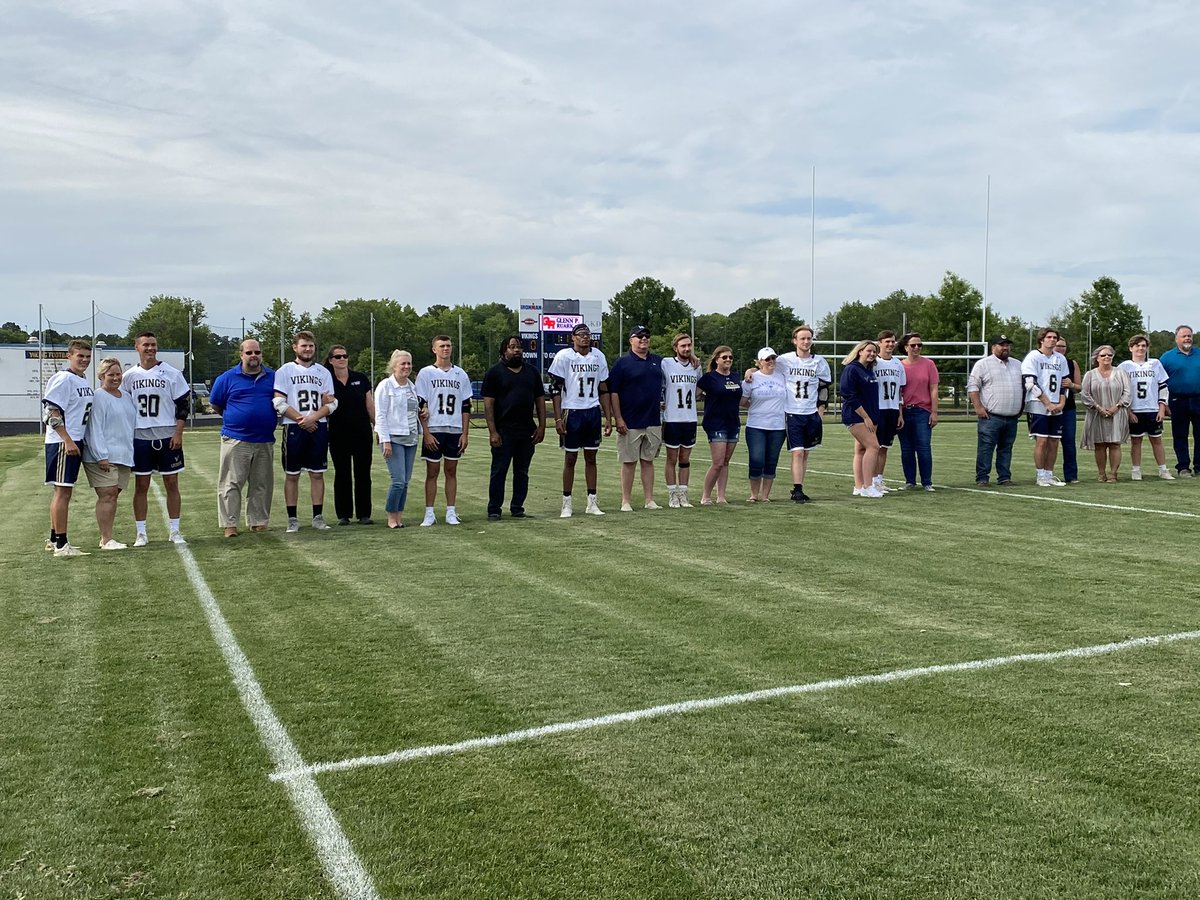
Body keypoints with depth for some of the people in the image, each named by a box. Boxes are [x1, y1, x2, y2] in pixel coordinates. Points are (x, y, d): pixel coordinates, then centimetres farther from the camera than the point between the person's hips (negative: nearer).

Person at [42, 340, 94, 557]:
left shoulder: (84, 381, 15)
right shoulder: (63, 379, -13)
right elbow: (53, 412, -18)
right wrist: (68, 440, -23)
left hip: (75, 442, 10)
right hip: (62, 442, -10)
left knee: (61, 490, 15)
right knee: (63, 491, -8)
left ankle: (54, 539, 24)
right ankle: (61, 544, -6)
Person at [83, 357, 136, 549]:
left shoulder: (127, 397, 17)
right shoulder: (98, 397, -6)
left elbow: (134, 425, 23)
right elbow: (94, 428, -12)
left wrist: (134, 452, 19)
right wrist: (101, 456, -17)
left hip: (124, 455, 7)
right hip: (103, 457, -7)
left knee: (113, 495, 9)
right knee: (107, 495, -10)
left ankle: (106, 538, 14)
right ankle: (106, 539, -8)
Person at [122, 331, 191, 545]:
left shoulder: (171, 373, 0)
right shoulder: (129, 376, 6)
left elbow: (184, 404, -1)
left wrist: (178, 433, -8)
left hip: (167, 437, -1)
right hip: (140, 437, 1)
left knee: (172, 483, 3)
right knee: (141, 485, 4)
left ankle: (174, 531, 11)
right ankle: (141, 533, 11)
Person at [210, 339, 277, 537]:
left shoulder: (273, 377, 8)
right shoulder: (228, 378, 0)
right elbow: (215, 404, 8)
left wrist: (268, 419, 9)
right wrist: (231, 418, 9)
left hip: (265, 441, 3)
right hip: (235, 439, -3)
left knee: (262, 485, 8)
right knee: (231, 484, -3)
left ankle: (259, 521, 17)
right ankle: (229, 524, 1)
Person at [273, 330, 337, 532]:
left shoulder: (323, 372, 11)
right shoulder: (285, 371, 2)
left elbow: (331, 402, 4)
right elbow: (279, 403, -6)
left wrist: (313, 417, -12)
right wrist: (301, 420, -13)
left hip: (319, 427, 3)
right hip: (293, 427, -3)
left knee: (317, 474, 5)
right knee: (292, 475, 1)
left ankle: (318, 517, 10)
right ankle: (292, 519, 6)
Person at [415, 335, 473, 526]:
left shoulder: (460, 374, 10)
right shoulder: (426, 373, 1)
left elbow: (466, 407, 9)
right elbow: (420, 406, -3)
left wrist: (465, 434, 2)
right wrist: (426, 433, -10)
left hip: (455, 431, 2)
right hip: (433, 431, -2)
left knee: (451, 471, 7)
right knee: (432, 472, 1)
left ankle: (451, 512, 12)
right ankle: (429, 514, 5)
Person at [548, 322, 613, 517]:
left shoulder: (598, 357, 7)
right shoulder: (563, 356, -5)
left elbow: (603, 390, 12)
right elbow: (555, 389, -6)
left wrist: (608, 418, 7)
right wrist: (558, 418, -12)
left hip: (593, 412, 4)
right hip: (572, 412, -4)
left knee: (591, 458, 9)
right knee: (570, 459, 2)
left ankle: (592, 503, 14)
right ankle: (567, 504, 9)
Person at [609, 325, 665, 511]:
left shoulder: (659, 361, 11)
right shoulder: (622, 363, -3)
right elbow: (613, 392, -6)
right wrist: (618, 419, -12)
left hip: (653, 422, 4)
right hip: (630, 424, -4)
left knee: (648, 461, 10)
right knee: (629, 462, 1)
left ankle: (649, 500, 14)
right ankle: (626, 501, 7)